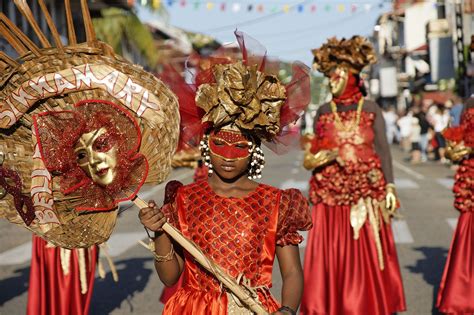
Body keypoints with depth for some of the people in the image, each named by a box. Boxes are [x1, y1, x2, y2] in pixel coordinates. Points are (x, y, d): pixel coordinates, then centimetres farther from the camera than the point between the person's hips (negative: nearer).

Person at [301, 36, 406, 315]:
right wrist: (314, 159, -7)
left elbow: (383, 150, 0)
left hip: (365, 196, -2)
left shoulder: (370, 110, 2)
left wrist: (389, 186, -7)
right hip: (330, 197, 2)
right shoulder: (324, 112, 9)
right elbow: (316, 152, 13)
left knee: (365, 257, 0)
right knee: (329, 258, 2)